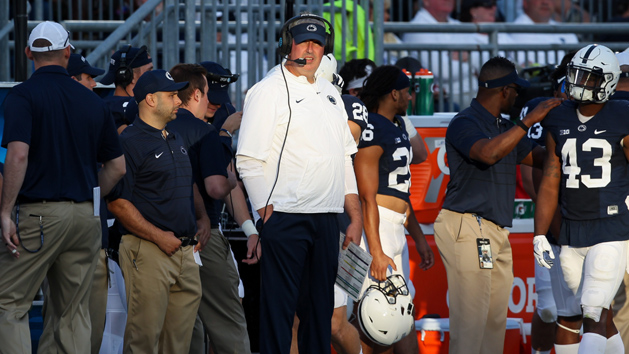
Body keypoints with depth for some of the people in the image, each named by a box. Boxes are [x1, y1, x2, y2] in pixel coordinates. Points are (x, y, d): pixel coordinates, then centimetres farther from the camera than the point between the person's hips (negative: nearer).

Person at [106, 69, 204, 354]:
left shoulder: (176, 139, 19)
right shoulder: (129, 142, -9)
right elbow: (117, 202, -14)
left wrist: (202, 220, 15)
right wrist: (158, 236, -16)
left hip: (185, 250, 8)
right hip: (148, 252, -8)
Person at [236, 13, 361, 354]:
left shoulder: (329, 93, 18)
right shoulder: (268, 91, -4)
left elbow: (344, 158, 21)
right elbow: (248, 160, -9)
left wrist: (355, 216, 16)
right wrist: (265, 211, -13)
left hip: (326, 218, 7)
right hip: (284, 219, -7)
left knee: (320, 307, 9)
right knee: (278, 308, -7)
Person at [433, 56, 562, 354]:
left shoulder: (504, 128, 18)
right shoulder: (465, 123, -11)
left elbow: (538, 157, 24)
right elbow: (488, 153, -31)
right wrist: (530, 120, -29)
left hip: (496, 234, 9)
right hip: (466, 228, -9)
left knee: (496, 318, 8)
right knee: (470, 318, -10)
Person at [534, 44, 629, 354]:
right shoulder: (559, 123, 7)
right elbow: (550, 185, 8)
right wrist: (539, 236, 3)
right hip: (572, 235, 5)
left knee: (593, 315, -13)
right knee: (600, 318, 12)